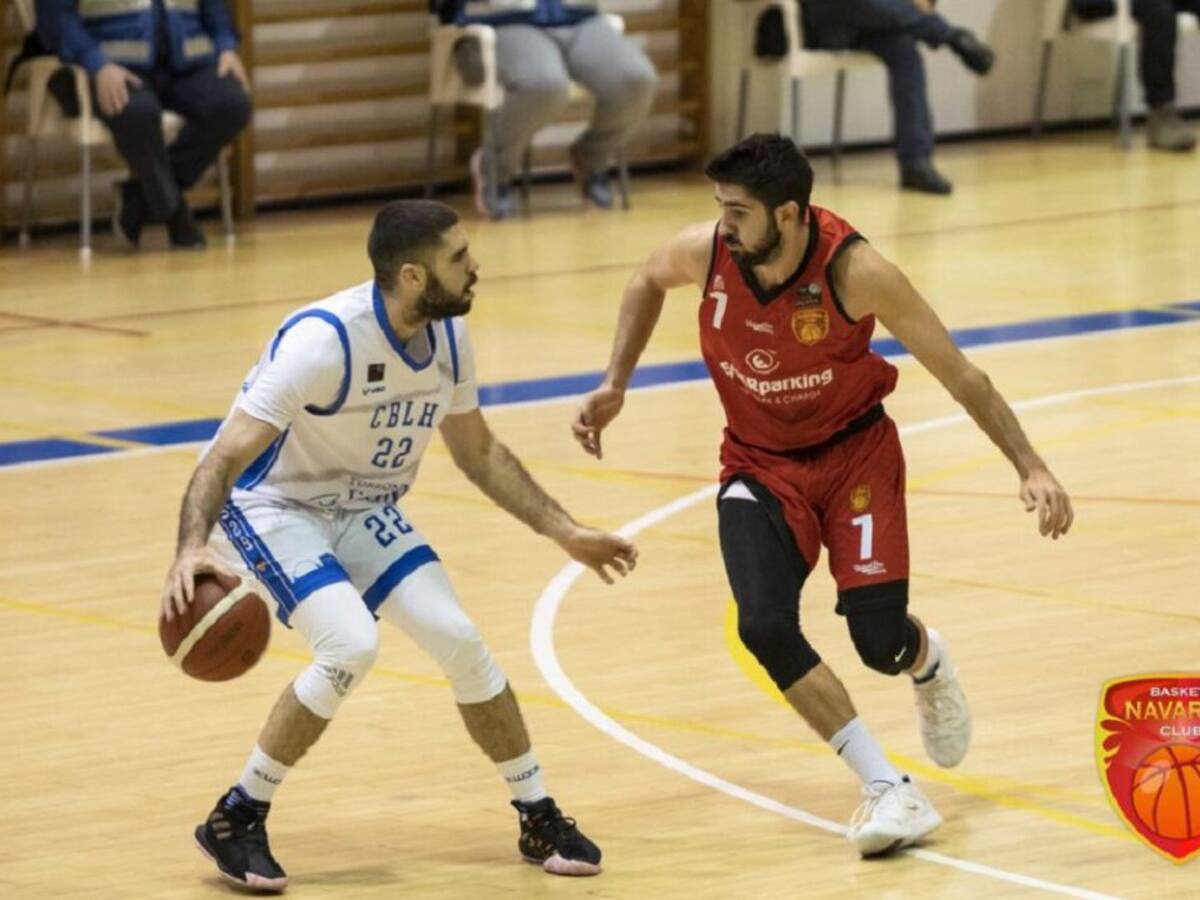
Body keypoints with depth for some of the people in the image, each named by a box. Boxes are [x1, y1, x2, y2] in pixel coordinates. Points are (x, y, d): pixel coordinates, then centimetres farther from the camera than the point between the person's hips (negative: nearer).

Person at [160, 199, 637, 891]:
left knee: (458, 638, -6)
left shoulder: (449, 338, -8)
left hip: (362, 508, 7)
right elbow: (226, 456, -34)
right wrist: (191, 550, -51)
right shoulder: (324, 340, -31)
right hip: (268, 505, -6)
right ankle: (236, 821, -10)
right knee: (351, 646, -26)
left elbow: (479, 453, 10)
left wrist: (566, 533, 7)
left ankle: (541, 820, 10)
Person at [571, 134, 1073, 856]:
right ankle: (889, 790, -13)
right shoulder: (706, 253, -19)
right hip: (760, 464, 2)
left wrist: (1031, 466, -21)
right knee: (764, 625, -21)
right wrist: (615, 385, 6)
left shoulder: (852, 269, -27)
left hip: (854, 451, -2)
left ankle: (929, 663, 31)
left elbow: (959, 375, -18)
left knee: (880, 641, -11)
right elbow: (648, 282, 9)